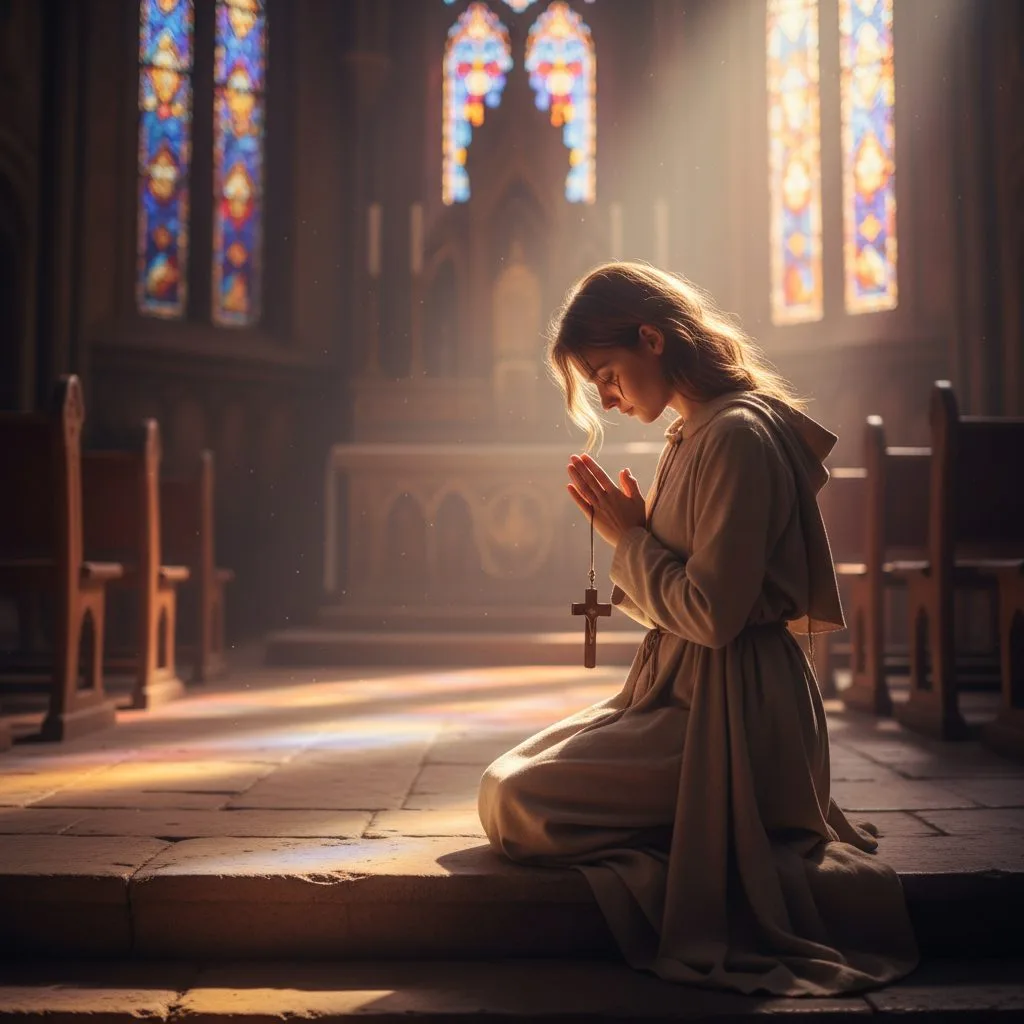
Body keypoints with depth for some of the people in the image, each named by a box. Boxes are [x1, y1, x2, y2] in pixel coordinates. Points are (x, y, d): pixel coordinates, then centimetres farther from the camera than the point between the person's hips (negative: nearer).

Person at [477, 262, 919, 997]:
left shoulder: (739, 434, -17)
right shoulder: (693, 434, 13)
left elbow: (713, 614, -22)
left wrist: (631, 538, -10)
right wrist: (626, 529, 0)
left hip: (727, 709, -10)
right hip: (680, 687, 10)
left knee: (513, 803, -16)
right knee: (508, 776, 12)